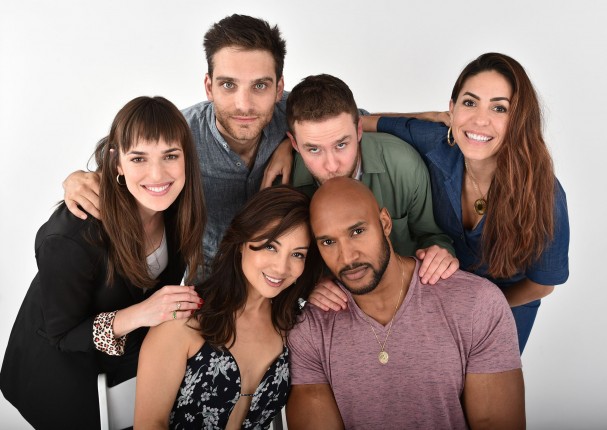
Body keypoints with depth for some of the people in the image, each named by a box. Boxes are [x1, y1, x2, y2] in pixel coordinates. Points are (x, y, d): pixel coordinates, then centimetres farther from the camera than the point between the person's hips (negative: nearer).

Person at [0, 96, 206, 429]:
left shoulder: (177, 206, -20)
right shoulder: (72, 238, -37)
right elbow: (59, 333, -24)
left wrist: (189, 298, -21)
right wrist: (137, 315, -39)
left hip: (135, 341, 5)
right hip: (61, 359, -4)